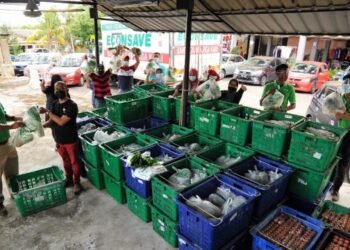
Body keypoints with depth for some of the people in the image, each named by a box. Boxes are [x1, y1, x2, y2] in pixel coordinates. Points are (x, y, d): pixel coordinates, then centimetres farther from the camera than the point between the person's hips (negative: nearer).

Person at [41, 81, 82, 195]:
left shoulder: (72, 105, -19)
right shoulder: (55, 104, 3)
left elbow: (61, 121, -25)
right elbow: (51, 121, 5)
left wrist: (47, 112, -22)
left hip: (70, 140, -6)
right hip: (59, 140, 6)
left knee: (74, 162, 8)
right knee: (65, 161, 20)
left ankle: (77, 182, 23)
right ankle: (68, 179, 38)